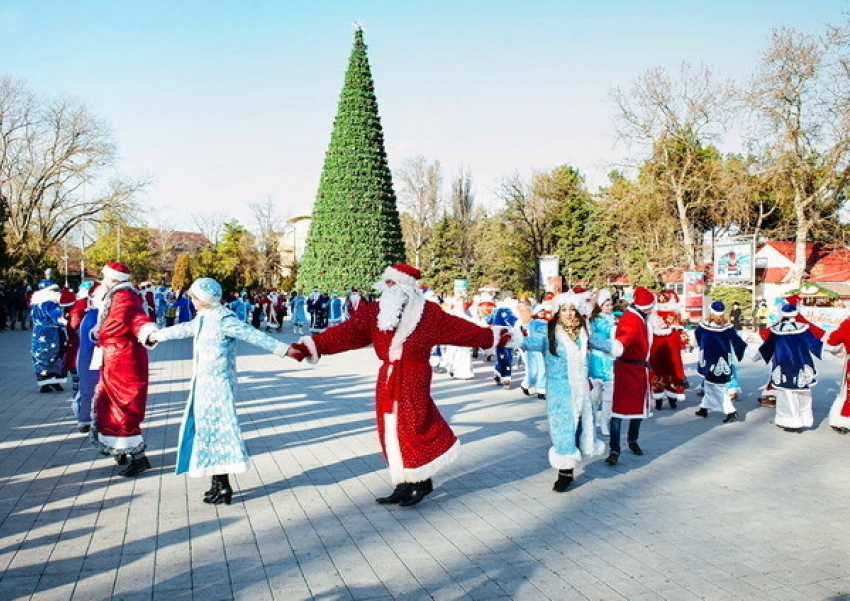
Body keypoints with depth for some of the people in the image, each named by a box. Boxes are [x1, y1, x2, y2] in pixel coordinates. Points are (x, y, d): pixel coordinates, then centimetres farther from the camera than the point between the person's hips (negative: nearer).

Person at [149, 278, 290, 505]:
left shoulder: (223, 319, -16)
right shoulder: (203, 318, 12)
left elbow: (254, 335, -24)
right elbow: (184, 329, 31)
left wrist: (283, 349, -33)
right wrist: (158, 335, 46)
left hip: (218, 384, -9)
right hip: (204, 384, 9)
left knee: (216, 431, -5)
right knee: (207, 431, 11)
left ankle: (223, 487, 2)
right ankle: (218, 484, 19)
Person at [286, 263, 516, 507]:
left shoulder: (428, 312, -4)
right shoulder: (375, 312, 2)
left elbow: (458, 328, 2)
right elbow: (345, 332, -5)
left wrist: (492, 337, 3)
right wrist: (310, 346, -14)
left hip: (414, 379, -4)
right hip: (387, 379, 5)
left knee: (412, 429, -3)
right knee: (391, 431, 7)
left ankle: (421, 482, 17)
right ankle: (404, 485, 19)